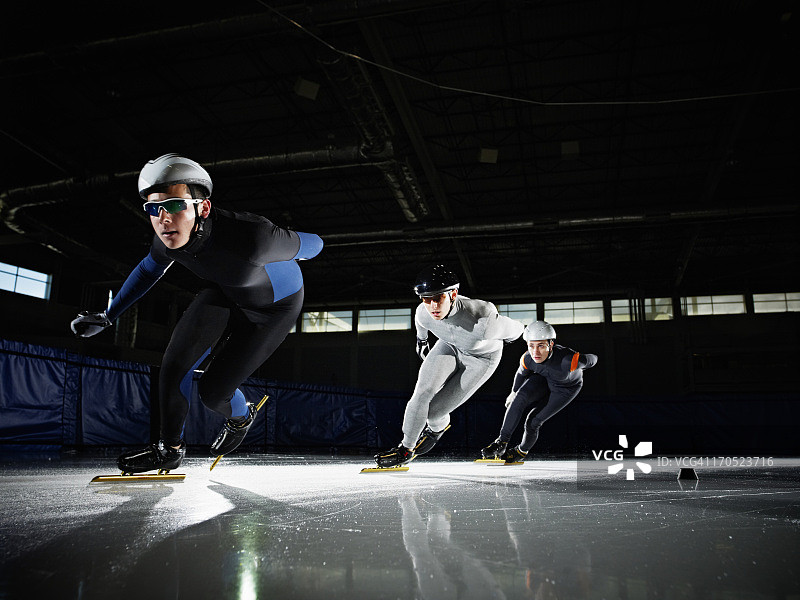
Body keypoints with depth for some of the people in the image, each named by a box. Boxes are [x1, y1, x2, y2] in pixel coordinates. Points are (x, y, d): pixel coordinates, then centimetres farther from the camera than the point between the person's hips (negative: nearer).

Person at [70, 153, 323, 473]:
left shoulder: (251, 237, -42)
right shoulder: (171, 234, -22)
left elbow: (312, 245, -22)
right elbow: (149, 270, 3)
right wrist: (106, 317, 5)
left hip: (275, 305, -5)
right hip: (223, 292, 5)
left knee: (211, 391, -7)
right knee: (175, 365, -9)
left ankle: (241, 418, 30)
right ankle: (170, 448, 15)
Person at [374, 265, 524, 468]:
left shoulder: (482, 321, -42)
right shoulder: (423, 313, -26)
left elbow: (516, 330, -20)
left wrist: (503, 340, 3)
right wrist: (421, 339, 22)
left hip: (482, 359, -4)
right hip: (450, 346, 4)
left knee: (433, 412, -9)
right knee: (423, 392, -17)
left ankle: (437, 428, 29)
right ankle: (406, 448, 4)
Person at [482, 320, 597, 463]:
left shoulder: (569, 360, -43)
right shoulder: (527, 359, -29)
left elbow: (592, 360, -20)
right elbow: (521, 373, -3)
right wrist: (514, 392, 14)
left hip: (566, 389, -3)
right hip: (544, 379, 3)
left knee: (533, 421, -10)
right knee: (519, 398, -26)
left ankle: (522, 452, 19)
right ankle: (502, 442, -15)